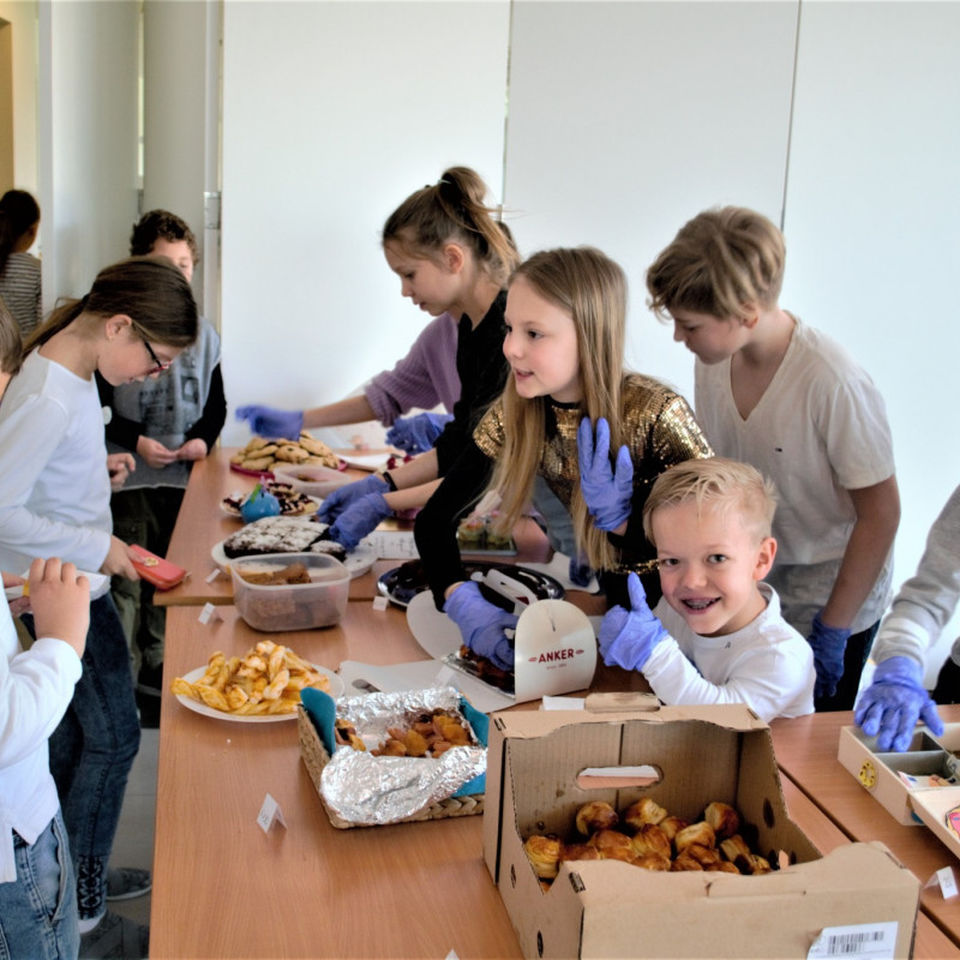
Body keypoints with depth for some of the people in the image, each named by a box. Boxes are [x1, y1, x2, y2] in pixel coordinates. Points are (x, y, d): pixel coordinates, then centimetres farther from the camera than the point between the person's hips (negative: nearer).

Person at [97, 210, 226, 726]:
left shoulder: (203, 334, 8)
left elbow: (216, 404, 14)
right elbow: (93, 406, -3)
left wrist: (203, 438, -5)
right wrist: (135, 442, -14)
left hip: (183, 480, 4)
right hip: (129, 479, -4)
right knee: (126, 587, -5)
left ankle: (156, 687, 28)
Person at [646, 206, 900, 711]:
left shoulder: (833, 384, -28)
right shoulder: (714, 361, -9)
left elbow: (880, 512, -18)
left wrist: (832, 629, -14)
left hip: (829, 597, -5)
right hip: (744, 592, 5)